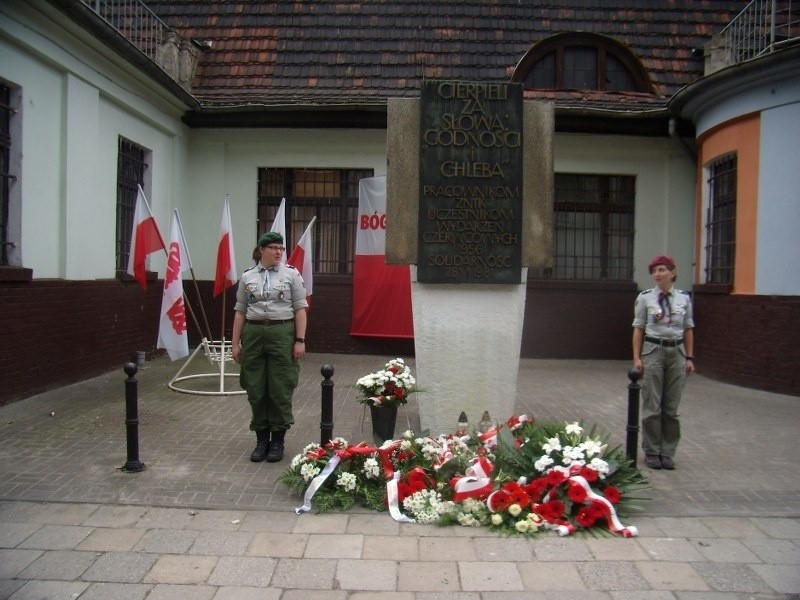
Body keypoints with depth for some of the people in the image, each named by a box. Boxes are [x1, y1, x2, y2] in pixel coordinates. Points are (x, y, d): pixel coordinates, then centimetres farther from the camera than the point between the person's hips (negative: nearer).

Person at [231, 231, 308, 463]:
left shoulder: (291, 274, 1)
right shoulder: (247, 277, 7)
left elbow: (300, 309, -1)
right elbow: (240, 311, 9)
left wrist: (300, 340, -8)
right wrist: (235, 342, 5)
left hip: (282, 334, -2)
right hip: (253, 334, 2)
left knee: (280, 389, 1)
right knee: (256, 390, 6)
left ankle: (277, 440, 15)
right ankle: (261, 439, 20)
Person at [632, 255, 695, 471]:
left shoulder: (684, 298, 5)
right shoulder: (645, 297, -1)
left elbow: (688, 329, 9)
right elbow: (638, 329, 0)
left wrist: (690, 357, 5)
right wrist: (636, 357, -5)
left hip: (677, 352, 2)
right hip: (653, 351, -2)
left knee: (671, 407, 6)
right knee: (652, 406, 1)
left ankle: (667, 452, 17)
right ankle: (651, 452, 13)